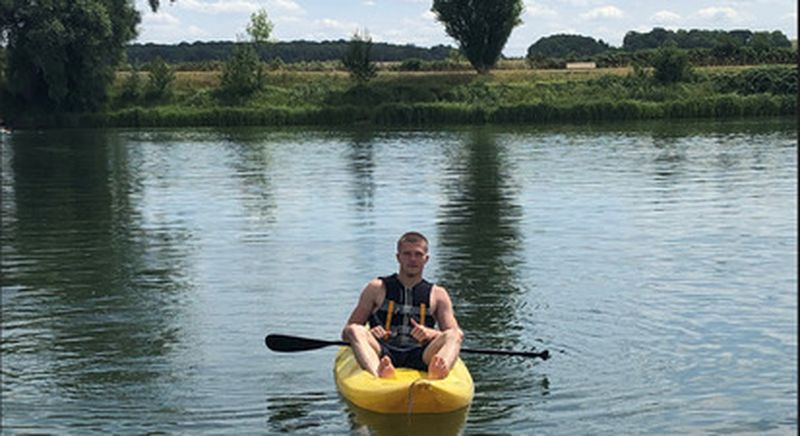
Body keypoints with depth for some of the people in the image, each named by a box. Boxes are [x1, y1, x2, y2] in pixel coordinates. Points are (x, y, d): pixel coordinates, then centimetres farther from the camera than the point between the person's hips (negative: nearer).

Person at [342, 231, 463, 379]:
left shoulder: (437, 294, 23)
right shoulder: (377, 288, 19)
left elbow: (455, 334, 10)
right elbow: (347, 332, 14)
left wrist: (431, 334, -12)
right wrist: (368, 334, -10)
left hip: (420, 356, 1)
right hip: (382, 355, 0)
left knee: (454, 336, -26)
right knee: (355, 330, -28)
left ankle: (437, 372, -59)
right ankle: (378, 373, -58)